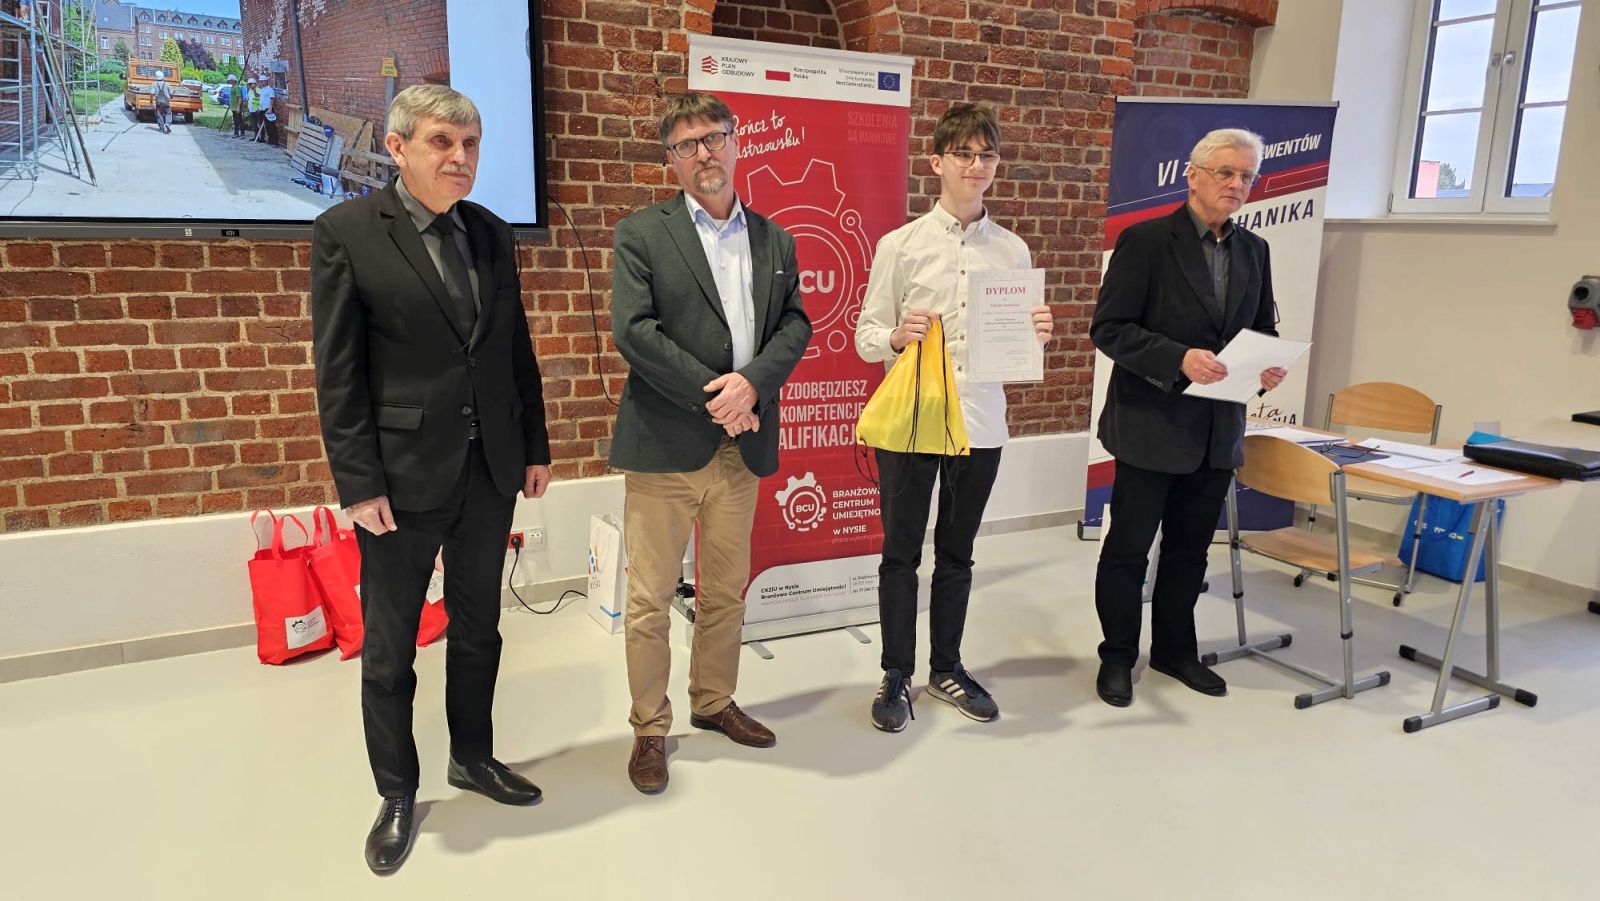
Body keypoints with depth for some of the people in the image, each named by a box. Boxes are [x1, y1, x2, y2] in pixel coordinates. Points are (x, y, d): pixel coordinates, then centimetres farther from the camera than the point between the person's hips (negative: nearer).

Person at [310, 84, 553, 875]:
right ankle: (397, 796, 28)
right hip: (403, 476, -4)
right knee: (390, 647, 9)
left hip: (490, 470, 5)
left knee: (478, 627, 17)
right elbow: (337, 372, -9)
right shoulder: (346, 232, -7)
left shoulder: (492, 234, 7)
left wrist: (535, 446, 10)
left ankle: (473, 757, 37)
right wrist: (358, 484, -12)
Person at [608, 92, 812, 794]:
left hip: (743, 443, 4)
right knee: (649, 598, 3)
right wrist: (712, 394, -14)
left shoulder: (774, 241, 13)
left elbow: (795, 325, 6)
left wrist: (752, 381, -13)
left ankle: (714, 702, 34)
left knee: (726, 591, 15)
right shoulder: (641, 234, -1)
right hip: (664, 445, -4)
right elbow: (633, 329, -11)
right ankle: (649, 728, 20)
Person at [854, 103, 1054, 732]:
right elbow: (866, 337, -2)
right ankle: (896, 676, 24)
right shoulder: (901, 245, -3)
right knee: (901, 554, 8)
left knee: (956, 554, 16)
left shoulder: (1013, 251, 6)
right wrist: (897, 337, -23)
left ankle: (947, 668, 33)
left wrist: (1037, 333, -10)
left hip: (980, 424, 3)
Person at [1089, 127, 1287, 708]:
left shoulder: (1254, 251, 10)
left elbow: (1264, 329, 16)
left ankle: (1175, 650, 34)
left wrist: (1270, 367, -6)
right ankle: (1117, 657, 23)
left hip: (1218, 431, 6)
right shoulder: (1146, 241, -9)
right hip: (1151, 425, -6)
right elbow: (1109, 329, -14)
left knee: (1190, 549, 17)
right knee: (1129, 548, 6)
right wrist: (1179, 359, -26)